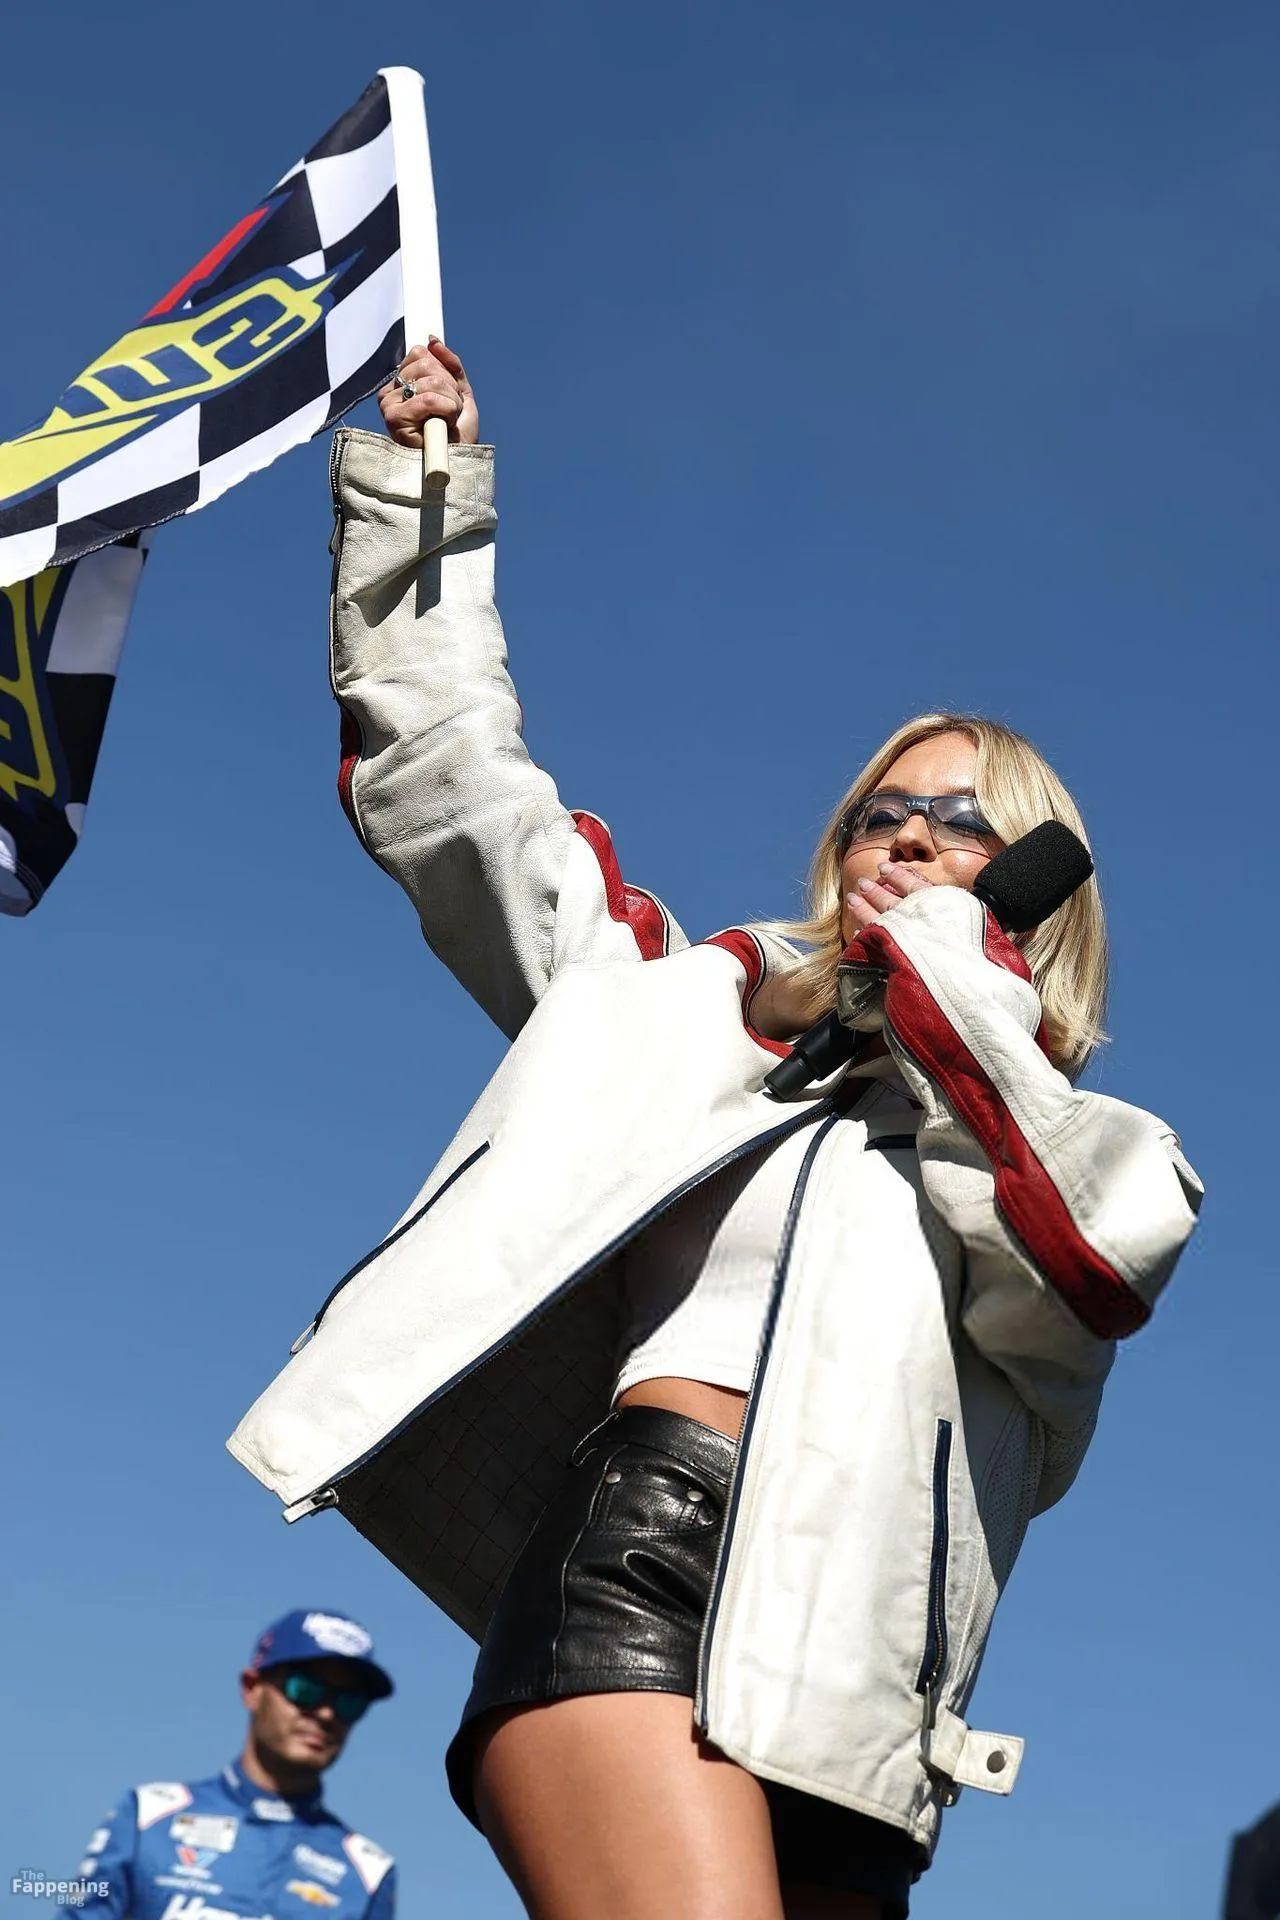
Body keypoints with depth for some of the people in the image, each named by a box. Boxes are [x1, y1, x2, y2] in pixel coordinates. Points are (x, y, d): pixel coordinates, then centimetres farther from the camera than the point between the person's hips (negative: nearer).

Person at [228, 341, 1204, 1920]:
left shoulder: (1098, 1156, 24)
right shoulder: (711, 1006, 26)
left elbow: (1057, 1267, -2)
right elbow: (456, 793, 27)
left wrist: (943, 964, 8)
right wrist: (424, 486, 28)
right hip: (649, 1553, -2)